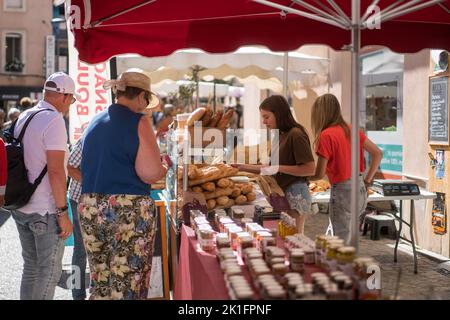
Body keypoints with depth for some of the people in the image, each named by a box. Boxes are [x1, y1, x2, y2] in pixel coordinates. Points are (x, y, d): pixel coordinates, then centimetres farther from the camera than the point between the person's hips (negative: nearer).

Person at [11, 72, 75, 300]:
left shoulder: (23, 117, 11)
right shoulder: (54, 120, -15)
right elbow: (56, 170, -21)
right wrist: (63, 212, -17)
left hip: (21, 208, 8)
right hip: (46, 211, -8)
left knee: (31, 267, 17)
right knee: (50, 270, 2)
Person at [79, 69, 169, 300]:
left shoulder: (94, 122, 13)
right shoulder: (139, 121, -8)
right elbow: (151, 174, -15)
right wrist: (165, 167, 4)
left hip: (90, 208, 7)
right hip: (129, 209, -6)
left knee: (100, 281, 16)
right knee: (127, 285, 1)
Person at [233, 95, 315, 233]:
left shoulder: (296, 135, -13)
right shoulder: (280, 136, 14)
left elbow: (310, 169, -18)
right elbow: (269, 169, 19)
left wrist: (278, 168, -19)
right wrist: (242, 167, 11)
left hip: (295, 194, -9)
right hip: (282, 194, 9)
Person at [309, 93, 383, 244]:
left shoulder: (326, 135, -13)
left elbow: (319, 174, -13)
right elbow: (377, 153, 10)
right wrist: (367, 180, 13)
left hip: (342, 191, -7)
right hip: (360, 190, 7)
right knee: (351, 242, 18)